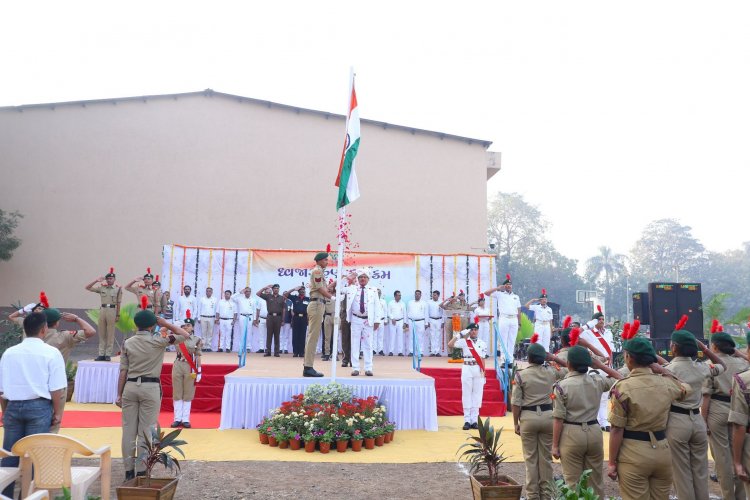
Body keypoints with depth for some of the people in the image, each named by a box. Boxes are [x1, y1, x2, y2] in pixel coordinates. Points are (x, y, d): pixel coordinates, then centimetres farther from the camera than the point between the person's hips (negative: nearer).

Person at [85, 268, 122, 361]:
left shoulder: (118, 288, 0)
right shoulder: (101, 287, 8)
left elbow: (119, 303, -1)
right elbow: (87, 287, 9)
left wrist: (118, 315, -4)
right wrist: (96, 280, -2)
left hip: (112, 310, -3)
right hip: (102, 309, 4)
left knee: (110, 333, 1)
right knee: (101, 333, 6)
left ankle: (108, 354, 6)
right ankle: (101, 354, 11)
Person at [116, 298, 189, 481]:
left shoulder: (128, 343, 4)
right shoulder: (157, 341, -6)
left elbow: (123, 371, 4)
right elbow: (185, 335, 0)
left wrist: (119, 394, 9)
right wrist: (166, 323, 2)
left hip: (130, 387, 3)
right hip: (150, 387, -3)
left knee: (128, 430, 8)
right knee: (146, 431, 2)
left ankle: (129, 470, 15)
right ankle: (141, 471, 6)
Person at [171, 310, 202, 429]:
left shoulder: (197, 340, 0)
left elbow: (198, 356, 1)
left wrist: (199, 371, -2)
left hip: (190, 367, -1)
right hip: (178, 365, 1)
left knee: (188, 394, 5)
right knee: (177, 393, 6)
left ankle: (185, 419, 12)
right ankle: (177, 418, 15)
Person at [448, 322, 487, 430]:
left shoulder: (482, 343, 7)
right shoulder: (464, 341, -2)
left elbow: (482, 359, 8)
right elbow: (450, 345, -15)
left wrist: (484, 373, 5)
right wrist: (458, 335, -17)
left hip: (478, 370, 2)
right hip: (467, 369, -2)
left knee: (477, 394, 5)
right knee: (466, 394, 1)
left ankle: (474, 420, 12)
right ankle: (467, 420, 6)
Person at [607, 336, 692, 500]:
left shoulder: (623, 387, -14)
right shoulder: (667, 383, -1)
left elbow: (617, 429, -13)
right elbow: (687, 389, 25)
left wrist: (612, 462, -5)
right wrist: (664, 371, 15)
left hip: (634, 454, -5)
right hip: (662, 451, 5)